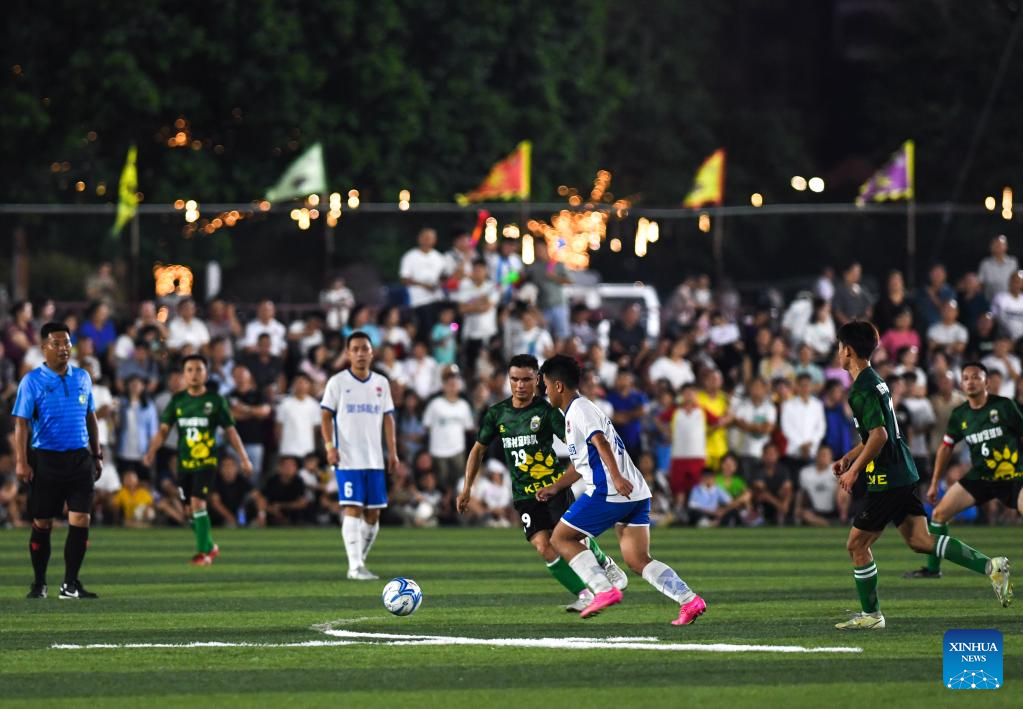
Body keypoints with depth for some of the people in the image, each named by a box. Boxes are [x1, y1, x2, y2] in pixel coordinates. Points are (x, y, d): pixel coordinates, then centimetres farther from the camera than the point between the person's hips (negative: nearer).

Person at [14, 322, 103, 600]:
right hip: (45, 459, -3)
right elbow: (21, 423, -7)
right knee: (42, 523, 4)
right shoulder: (32, 381, -4)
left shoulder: (82, 377, 10)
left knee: (81, 520, -5)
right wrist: (21, 462, -15)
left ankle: (70, 584, 3)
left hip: (79, 459, 3)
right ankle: (39, 584, 17)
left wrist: (97, 455, 15)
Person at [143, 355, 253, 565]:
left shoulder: (215, 400, -2)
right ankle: (210, 547, 28)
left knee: (197, 503, -19)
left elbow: (230, 431, 3)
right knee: (190, 510, 7)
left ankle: (203, 553, -13)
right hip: (184, 462, 4)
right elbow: (164, 429, 3)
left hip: (207, 462, -4)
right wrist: (151, 452, -13)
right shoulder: (177, 400, 6)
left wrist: (244, 458, 1)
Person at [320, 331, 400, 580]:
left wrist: (393, 451, 9)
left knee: (373, 513, 4)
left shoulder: (381, 383, 12)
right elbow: (326, 415, 0)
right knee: (353, 509, -13)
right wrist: (329, 446, -13)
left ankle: (359, 561, 16)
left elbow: (387, 418, 15)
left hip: (375, 459, 5)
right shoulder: (337, 382, 0)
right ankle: (355, 567, -15)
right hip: (347, 458, -5)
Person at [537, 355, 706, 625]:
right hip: (637, 494, 9)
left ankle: (604, 590, -9)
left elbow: (600, 442, -22)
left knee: (561, 538, 4)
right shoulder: (586, 408, 27)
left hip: (608, 492, -9)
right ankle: (689, 600, -13)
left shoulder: (578, 409, -4)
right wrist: (554, 487, 42)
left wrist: (616, 478, -34)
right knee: (638, 560, 3)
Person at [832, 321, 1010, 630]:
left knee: (857, 544, 2)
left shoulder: (862, 390, -15)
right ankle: (990, 566, -2)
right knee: (920, 541, 8)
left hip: (887, 482, -10)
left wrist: (853, 471, -17)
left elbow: (879, 435, -24)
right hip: (904, 474, 10)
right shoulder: (875, 382, 16)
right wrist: (849, 457, 24)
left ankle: (870, 614, 9)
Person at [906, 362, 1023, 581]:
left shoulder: (1004, 406, -10)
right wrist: (935, 484, 15)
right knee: (939, 513, -1)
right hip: (980, 478, 4)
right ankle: (932, 568, 14)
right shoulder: (959, 415, 2)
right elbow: (946, 447, 14)